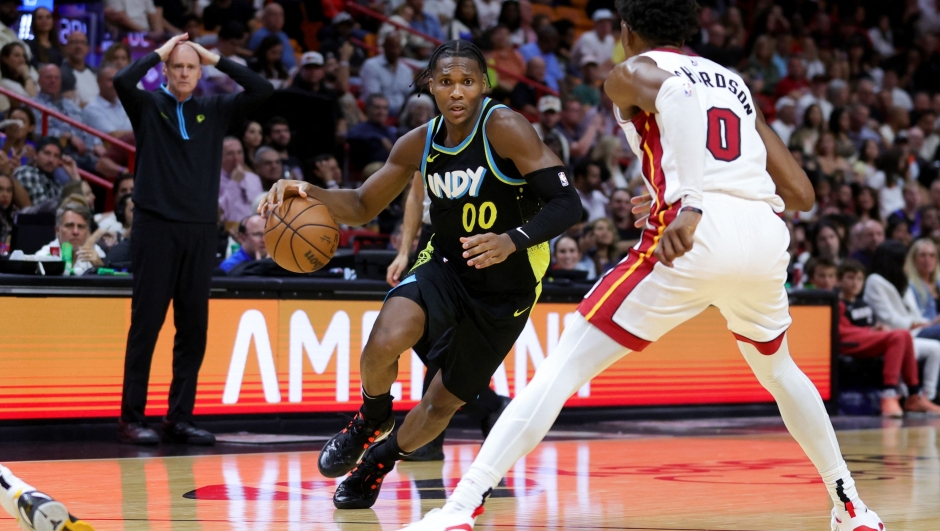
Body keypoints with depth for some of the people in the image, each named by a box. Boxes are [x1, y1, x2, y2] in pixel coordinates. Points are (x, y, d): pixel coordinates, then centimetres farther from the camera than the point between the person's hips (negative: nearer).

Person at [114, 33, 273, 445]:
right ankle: (131, 418, 1)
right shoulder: (148, 106, 3)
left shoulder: (215, 111, 12)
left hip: (200, 230, 4)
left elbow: (262, 90, 2)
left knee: (194, 327, 5)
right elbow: (122, 81, -18)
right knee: (146, 324, -3)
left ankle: (180, 418, 11)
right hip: (156, 226, -4)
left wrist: (216, 59, 3)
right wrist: (158, 52, -5)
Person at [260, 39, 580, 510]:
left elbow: (566, 202, -26)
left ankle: (382, 457, 39)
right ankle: (371, 419, 5)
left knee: (444, 403, 8)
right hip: (446, 267, 3)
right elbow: (363, 206, 7)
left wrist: (512, 241, -43)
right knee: (385, 341, -27)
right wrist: (310, 194, -14)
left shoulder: (505, 129, -21)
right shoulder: (419, 144, -3)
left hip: (506, 291, -3)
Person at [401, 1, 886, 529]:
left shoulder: (632, 73, 14)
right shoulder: (734, 80, 29)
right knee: (778, 369, 34)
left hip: (699, 232, -5)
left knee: (565, 366, -2)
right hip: (767, 233, 5)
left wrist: (690, 205, -22)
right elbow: (801, 193, 24)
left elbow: (677, 95, -13)